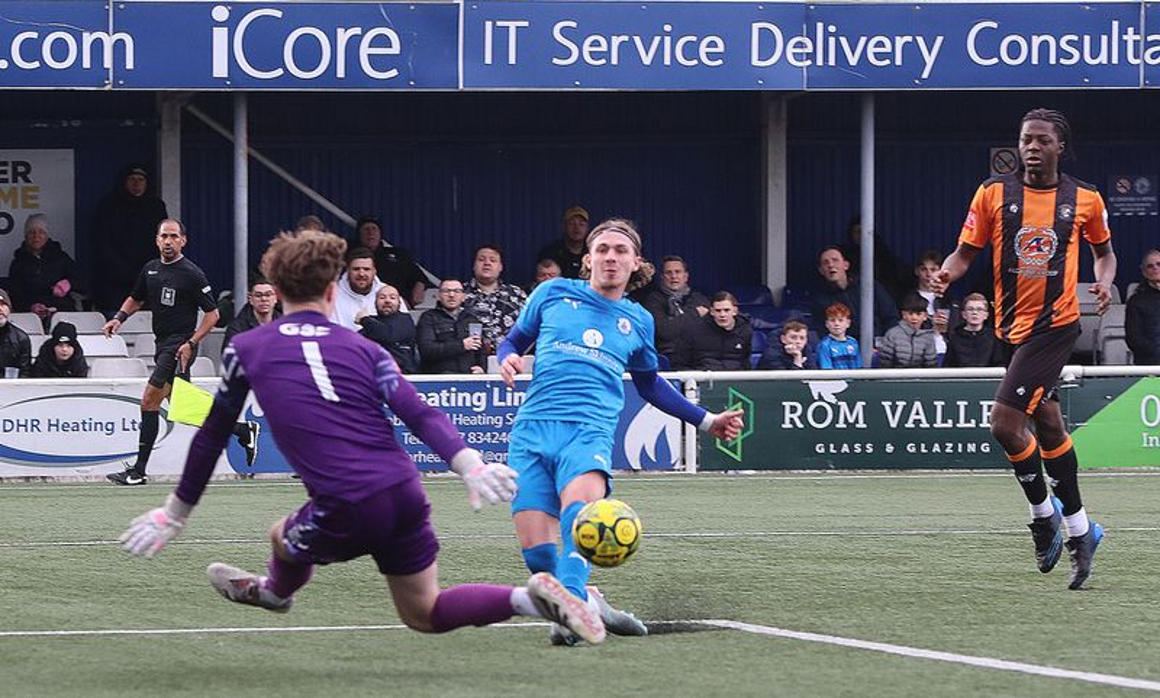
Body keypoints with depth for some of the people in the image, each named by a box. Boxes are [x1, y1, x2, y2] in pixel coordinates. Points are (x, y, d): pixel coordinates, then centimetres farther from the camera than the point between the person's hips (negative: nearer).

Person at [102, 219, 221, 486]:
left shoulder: (191, 274, -10)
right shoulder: (150, 269, 11)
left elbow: (212, 313, -8)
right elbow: (136, 299, 26)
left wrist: (191, 343, -17)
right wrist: (119, 318, 6)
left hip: (180, 345, -8)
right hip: (163, 343, 8)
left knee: (149, 402, -13)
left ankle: (138, 470, -11)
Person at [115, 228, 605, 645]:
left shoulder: (245, 349, 10)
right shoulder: (362, 348, 13)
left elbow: (212, 436, 18)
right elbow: (421, 416, -2)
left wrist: (176, 512, 28)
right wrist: (469, 464, -15)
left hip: (347, 512, -3)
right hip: (404, 494, 3)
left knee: (285, 538, 31)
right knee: (424, 614, 19)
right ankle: (530, 598, -1)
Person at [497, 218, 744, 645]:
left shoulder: (638, 321, 21)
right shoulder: (554, 294, 16)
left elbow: (649, 384, 37)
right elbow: (514, 340, 26)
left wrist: (706, 421, 35)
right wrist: (508, 360, 1)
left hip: (590, 430, -1)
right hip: (533, 428, 1)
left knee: (580, 501, -36)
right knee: (538, 553, -16)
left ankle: (572, 602, -53)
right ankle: (582, 602, 8)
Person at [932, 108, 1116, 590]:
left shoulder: (1085, 199, 0)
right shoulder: (993, 193, 1)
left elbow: (1103, 249, 16)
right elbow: (966, 251, 3)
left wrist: (1104, 283, -4)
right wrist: (948, 274, -18)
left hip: (1055, 323, -4)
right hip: (1012, 325, 4)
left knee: (1005, 423, -16)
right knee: (1048, 426, 15)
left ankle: (1044, 514, 3)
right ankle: (1079, 530, 28)